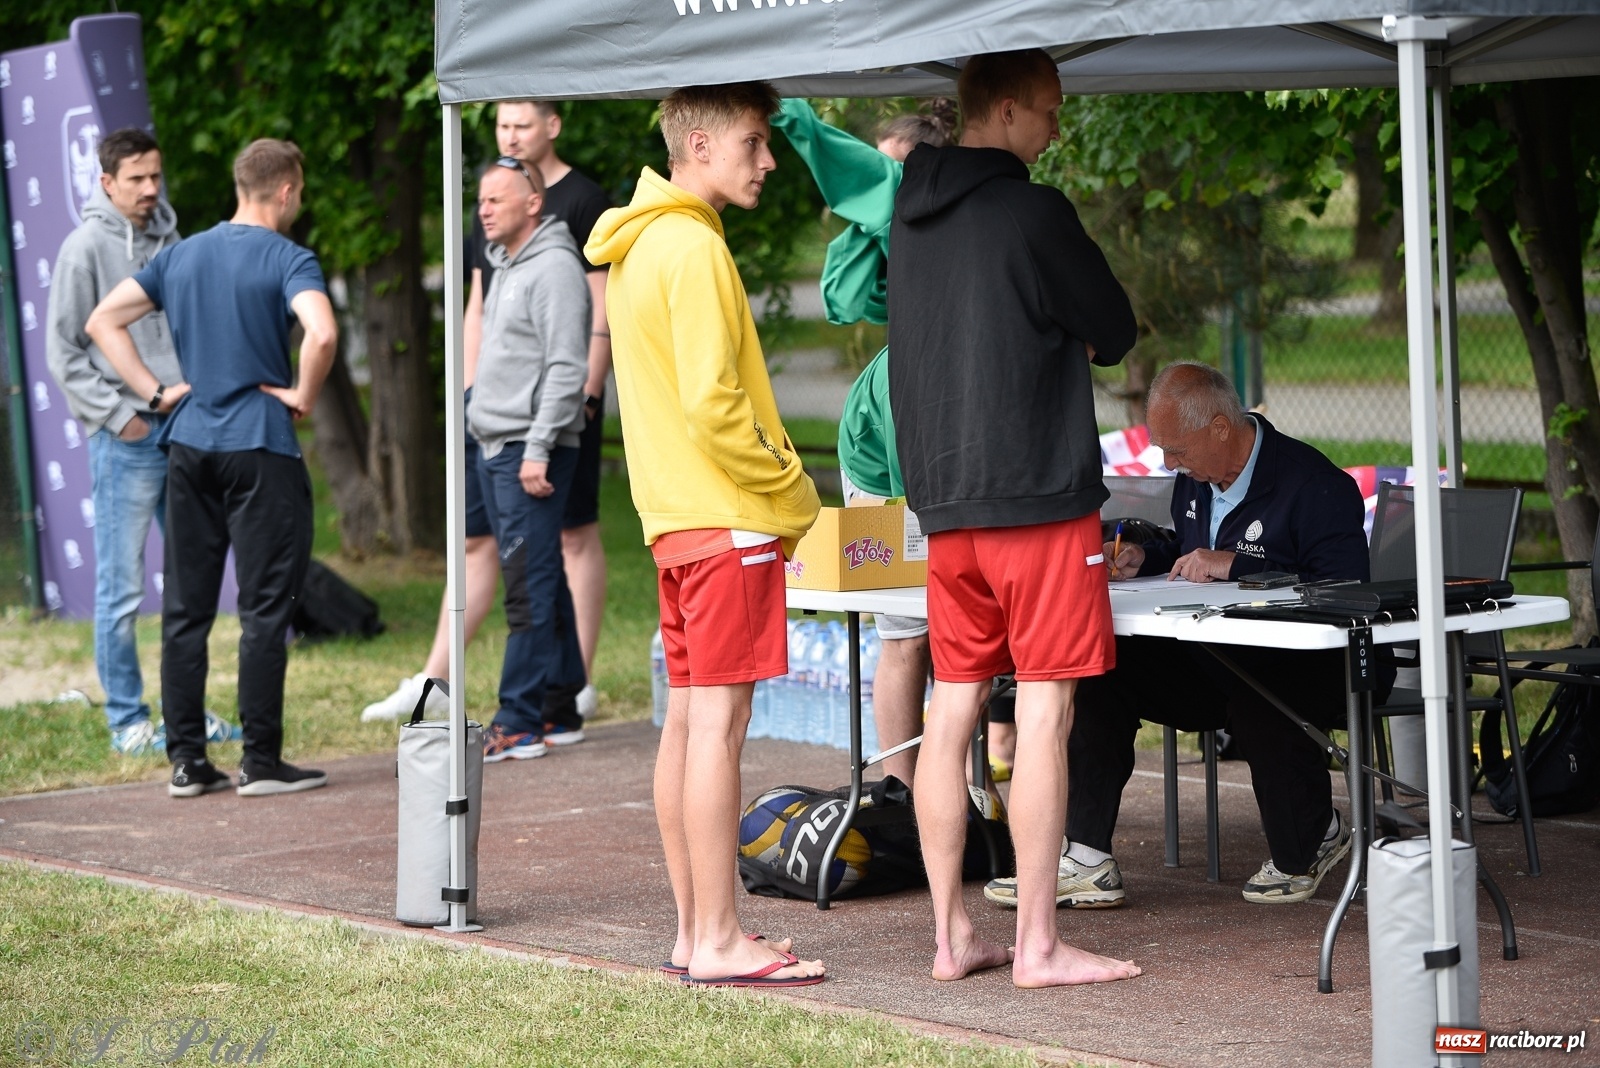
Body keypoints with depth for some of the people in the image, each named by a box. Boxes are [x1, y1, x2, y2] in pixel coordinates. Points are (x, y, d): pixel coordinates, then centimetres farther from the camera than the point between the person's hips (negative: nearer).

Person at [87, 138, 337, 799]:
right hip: (260, 448, -6)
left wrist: (155, 391, 8)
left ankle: (186, 761, 10)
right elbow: (321, 333, -26)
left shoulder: (182, 256, 11)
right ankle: (262, 762, 1)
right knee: (265, 608, 0)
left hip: (189, 447, 6)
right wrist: (303, 395, -9)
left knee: (184, 608, 9)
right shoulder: (287, 259, -8)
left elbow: (102, 321, 11)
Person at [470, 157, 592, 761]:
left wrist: (538, 450, -22)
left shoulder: (554, 269, -11)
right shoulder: (504, 268, 19)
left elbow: (566, 368, -18)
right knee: (540, 583, 12)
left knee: (530, 587, -11)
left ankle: (518, 723, -12)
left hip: (532, 452, -10)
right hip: (494, 449, 10)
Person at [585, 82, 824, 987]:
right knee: (718, 722, -8)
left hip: (678, 513, 10)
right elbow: (714, 406, -21)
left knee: (689, 720, 10)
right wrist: (793, 493, -9)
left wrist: (776, 488, 17)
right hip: (727, 515, -10)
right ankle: (719, 943, -7)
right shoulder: (694, 249, -15)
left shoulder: (642, 247, 16)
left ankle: (695, 931, 15)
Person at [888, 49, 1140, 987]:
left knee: (954, 708, 9)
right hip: (1040, 496, -7)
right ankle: (1038, 945, -2)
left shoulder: (913, 215, 11)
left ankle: (952, 934, 12)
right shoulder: (1033, 212, -12)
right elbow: (1115, 331, -3)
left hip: (945, 501, 7)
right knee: (1044, 713, -3)